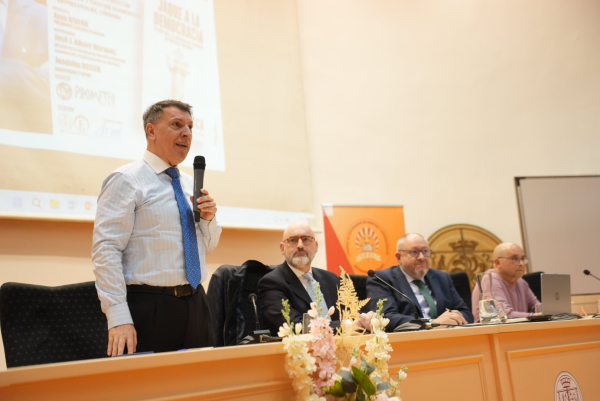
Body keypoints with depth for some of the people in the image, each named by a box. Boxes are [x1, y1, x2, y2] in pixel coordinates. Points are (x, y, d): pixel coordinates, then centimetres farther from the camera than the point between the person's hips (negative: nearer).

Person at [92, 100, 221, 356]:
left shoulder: (190, 184, 15)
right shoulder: (126, 180, -6)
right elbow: (105, 250, -14)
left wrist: (208, 219, 1)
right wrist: (118, 318, -22)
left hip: (195, 306, 7)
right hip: (151, 310, -7)